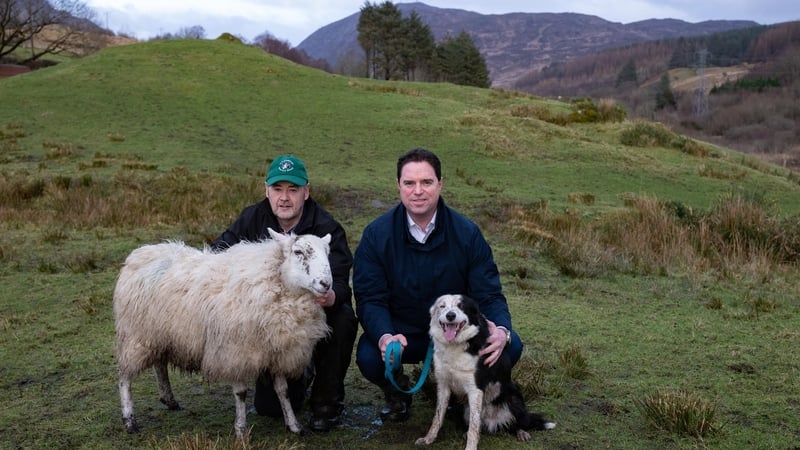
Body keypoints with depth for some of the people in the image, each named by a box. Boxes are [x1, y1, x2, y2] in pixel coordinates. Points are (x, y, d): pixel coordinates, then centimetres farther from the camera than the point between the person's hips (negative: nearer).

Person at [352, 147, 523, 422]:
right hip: (401, 333, -1)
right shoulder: (376, 234, -10)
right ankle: (396, 392, 8)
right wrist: (384, 337, -36)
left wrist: (501, 331, -32)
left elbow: (489, 295, -9)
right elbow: (370, 299, -14)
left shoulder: (467, 233, -7)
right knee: (368, 356, -32)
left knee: (510, 347, -23)